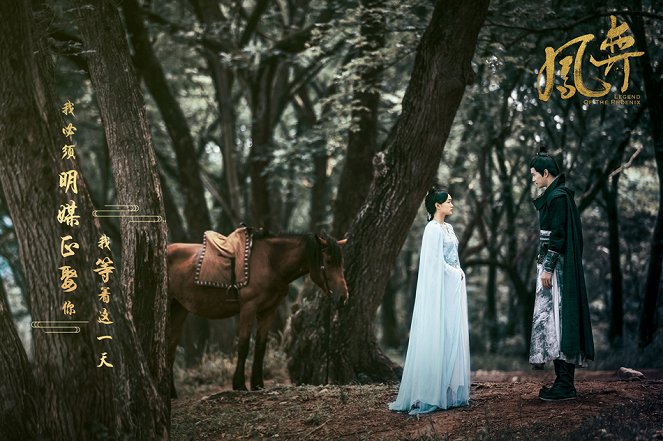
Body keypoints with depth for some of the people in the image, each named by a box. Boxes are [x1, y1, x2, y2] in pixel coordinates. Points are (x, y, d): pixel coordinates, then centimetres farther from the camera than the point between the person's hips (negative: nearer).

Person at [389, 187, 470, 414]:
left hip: (453, 287, 9)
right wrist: (456, 274, -7)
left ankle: (451, 391, 12)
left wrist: (459, 274, 6)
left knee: (454, 337, 8)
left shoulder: (448, 228, 15)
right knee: (438, 338, -8)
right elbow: (437, 262, -17)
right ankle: (431, 393, -5)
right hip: (439, 288, -9)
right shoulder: (433, 229, -12)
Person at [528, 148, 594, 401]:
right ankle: (563, 382, 12)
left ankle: (565, 385, -7)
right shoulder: (554, 196, 17)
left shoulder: (558, 197, -13)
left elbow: (557, 236, -19)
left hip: (557, 267, -10)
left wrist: (547, 268, -20)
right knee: (551, 320, 9)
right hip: (553, 265, 10)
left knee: (556, 319, -9)